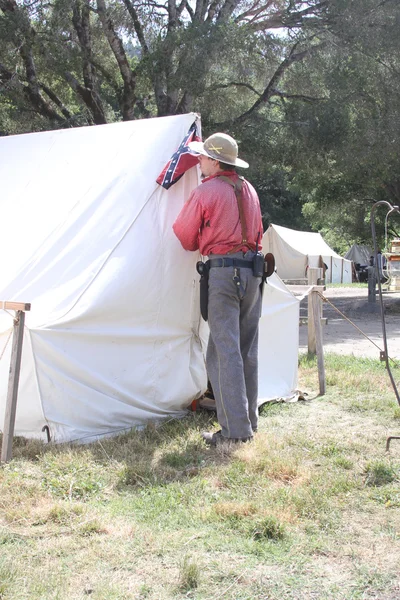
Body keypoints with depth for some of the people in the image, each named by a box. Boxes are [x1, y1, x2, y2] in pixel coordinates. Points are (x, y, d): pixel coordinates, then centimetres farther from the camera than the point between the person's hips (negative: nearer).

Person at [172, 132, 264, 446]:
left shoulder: (205, 193, -8)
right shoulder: (249, 190, 13)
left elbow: (184, 237, 1)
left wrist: (200, 245, 21)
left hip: (223, 271, -7)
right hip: (252, 271, 7)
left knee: (225, 351, -5)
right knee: (247, 349, 13)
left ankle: (236, 429, -6)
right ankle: (250, 420, 21)